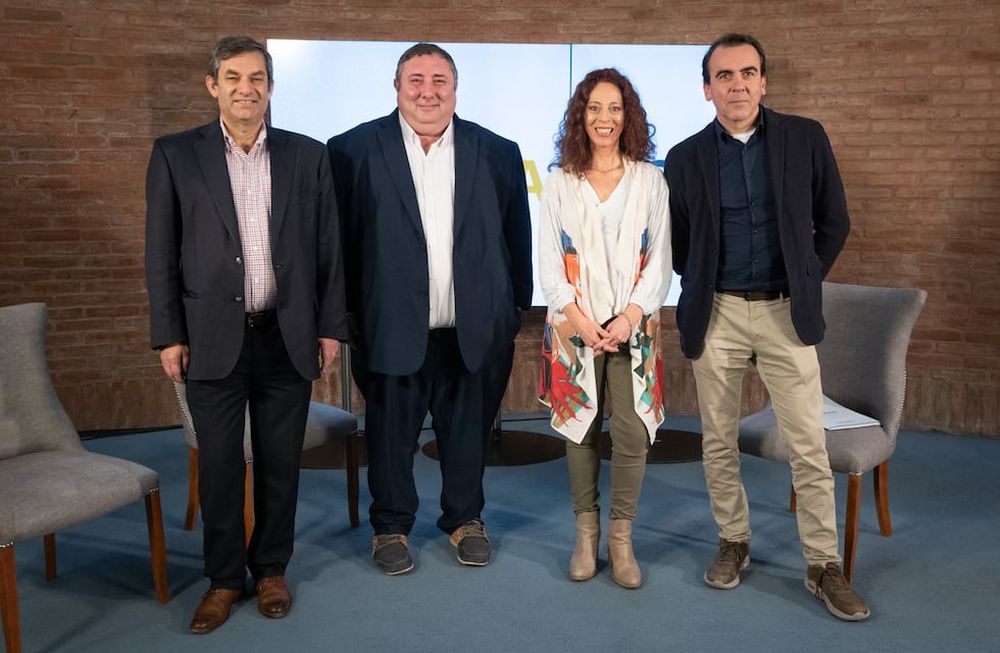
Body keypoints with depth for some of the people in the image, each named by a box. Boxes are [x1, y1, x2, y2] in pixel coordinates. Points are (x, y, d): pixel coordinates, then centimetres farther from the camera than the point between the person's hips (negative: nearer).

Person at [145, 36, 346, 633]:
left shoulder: (308, 155, 4)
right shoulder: (176, 155, 2)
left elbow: (329, 248, 6)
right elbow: (161, 253, 2)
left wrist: (331, 328, 3)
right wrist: (169, 336, -2)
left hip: (288, 337, 1)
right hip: (213, 338, -1)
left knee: (280, 463, 10)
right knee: (219, 466, 7)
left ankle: (271, 569, 28)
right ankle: (225, 578, 24)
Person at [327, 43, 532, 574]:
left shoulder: (497, 152, 4)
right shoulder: (354, 150, -3)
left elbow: (516, 237, 7)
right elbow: (339, 238, -2)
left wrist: (516, 309, 5)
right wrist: (346, 313, -4)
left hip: (473, 330, 2)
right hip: (392, 329, -2)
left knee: (467, 431, 15)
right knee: (390, 434, 12)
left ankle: (465, 518, 36)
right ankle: (391, 526, 32)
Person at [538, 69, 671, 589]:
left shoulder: (650, 180, 6)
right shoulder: (559, 181, 6)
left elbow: (659, 259, 2)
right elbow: (548, 261, 1)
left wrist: (630, 317, -11)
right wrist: (580, 321, -10)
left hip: (633, 326, 0)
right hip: (574, 326, 1)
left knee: (632, 434, -5)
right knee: (581, 429, 6)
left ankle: (621, 537, 11)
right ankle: (586, 531, 21)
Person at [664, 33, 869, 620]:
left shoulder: (806, 138, 1)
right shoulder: (685, 158, 1)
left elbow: (834, 222, 8)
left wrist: (806, 283, 5)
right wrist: (699, 292, 7)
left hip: (786, 313, 0)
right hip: (716, 315, 1)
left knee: (809, 446, 1)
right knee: (719, 443, 9)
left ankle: (825, 566, 13)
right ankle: (734, 543, 27)